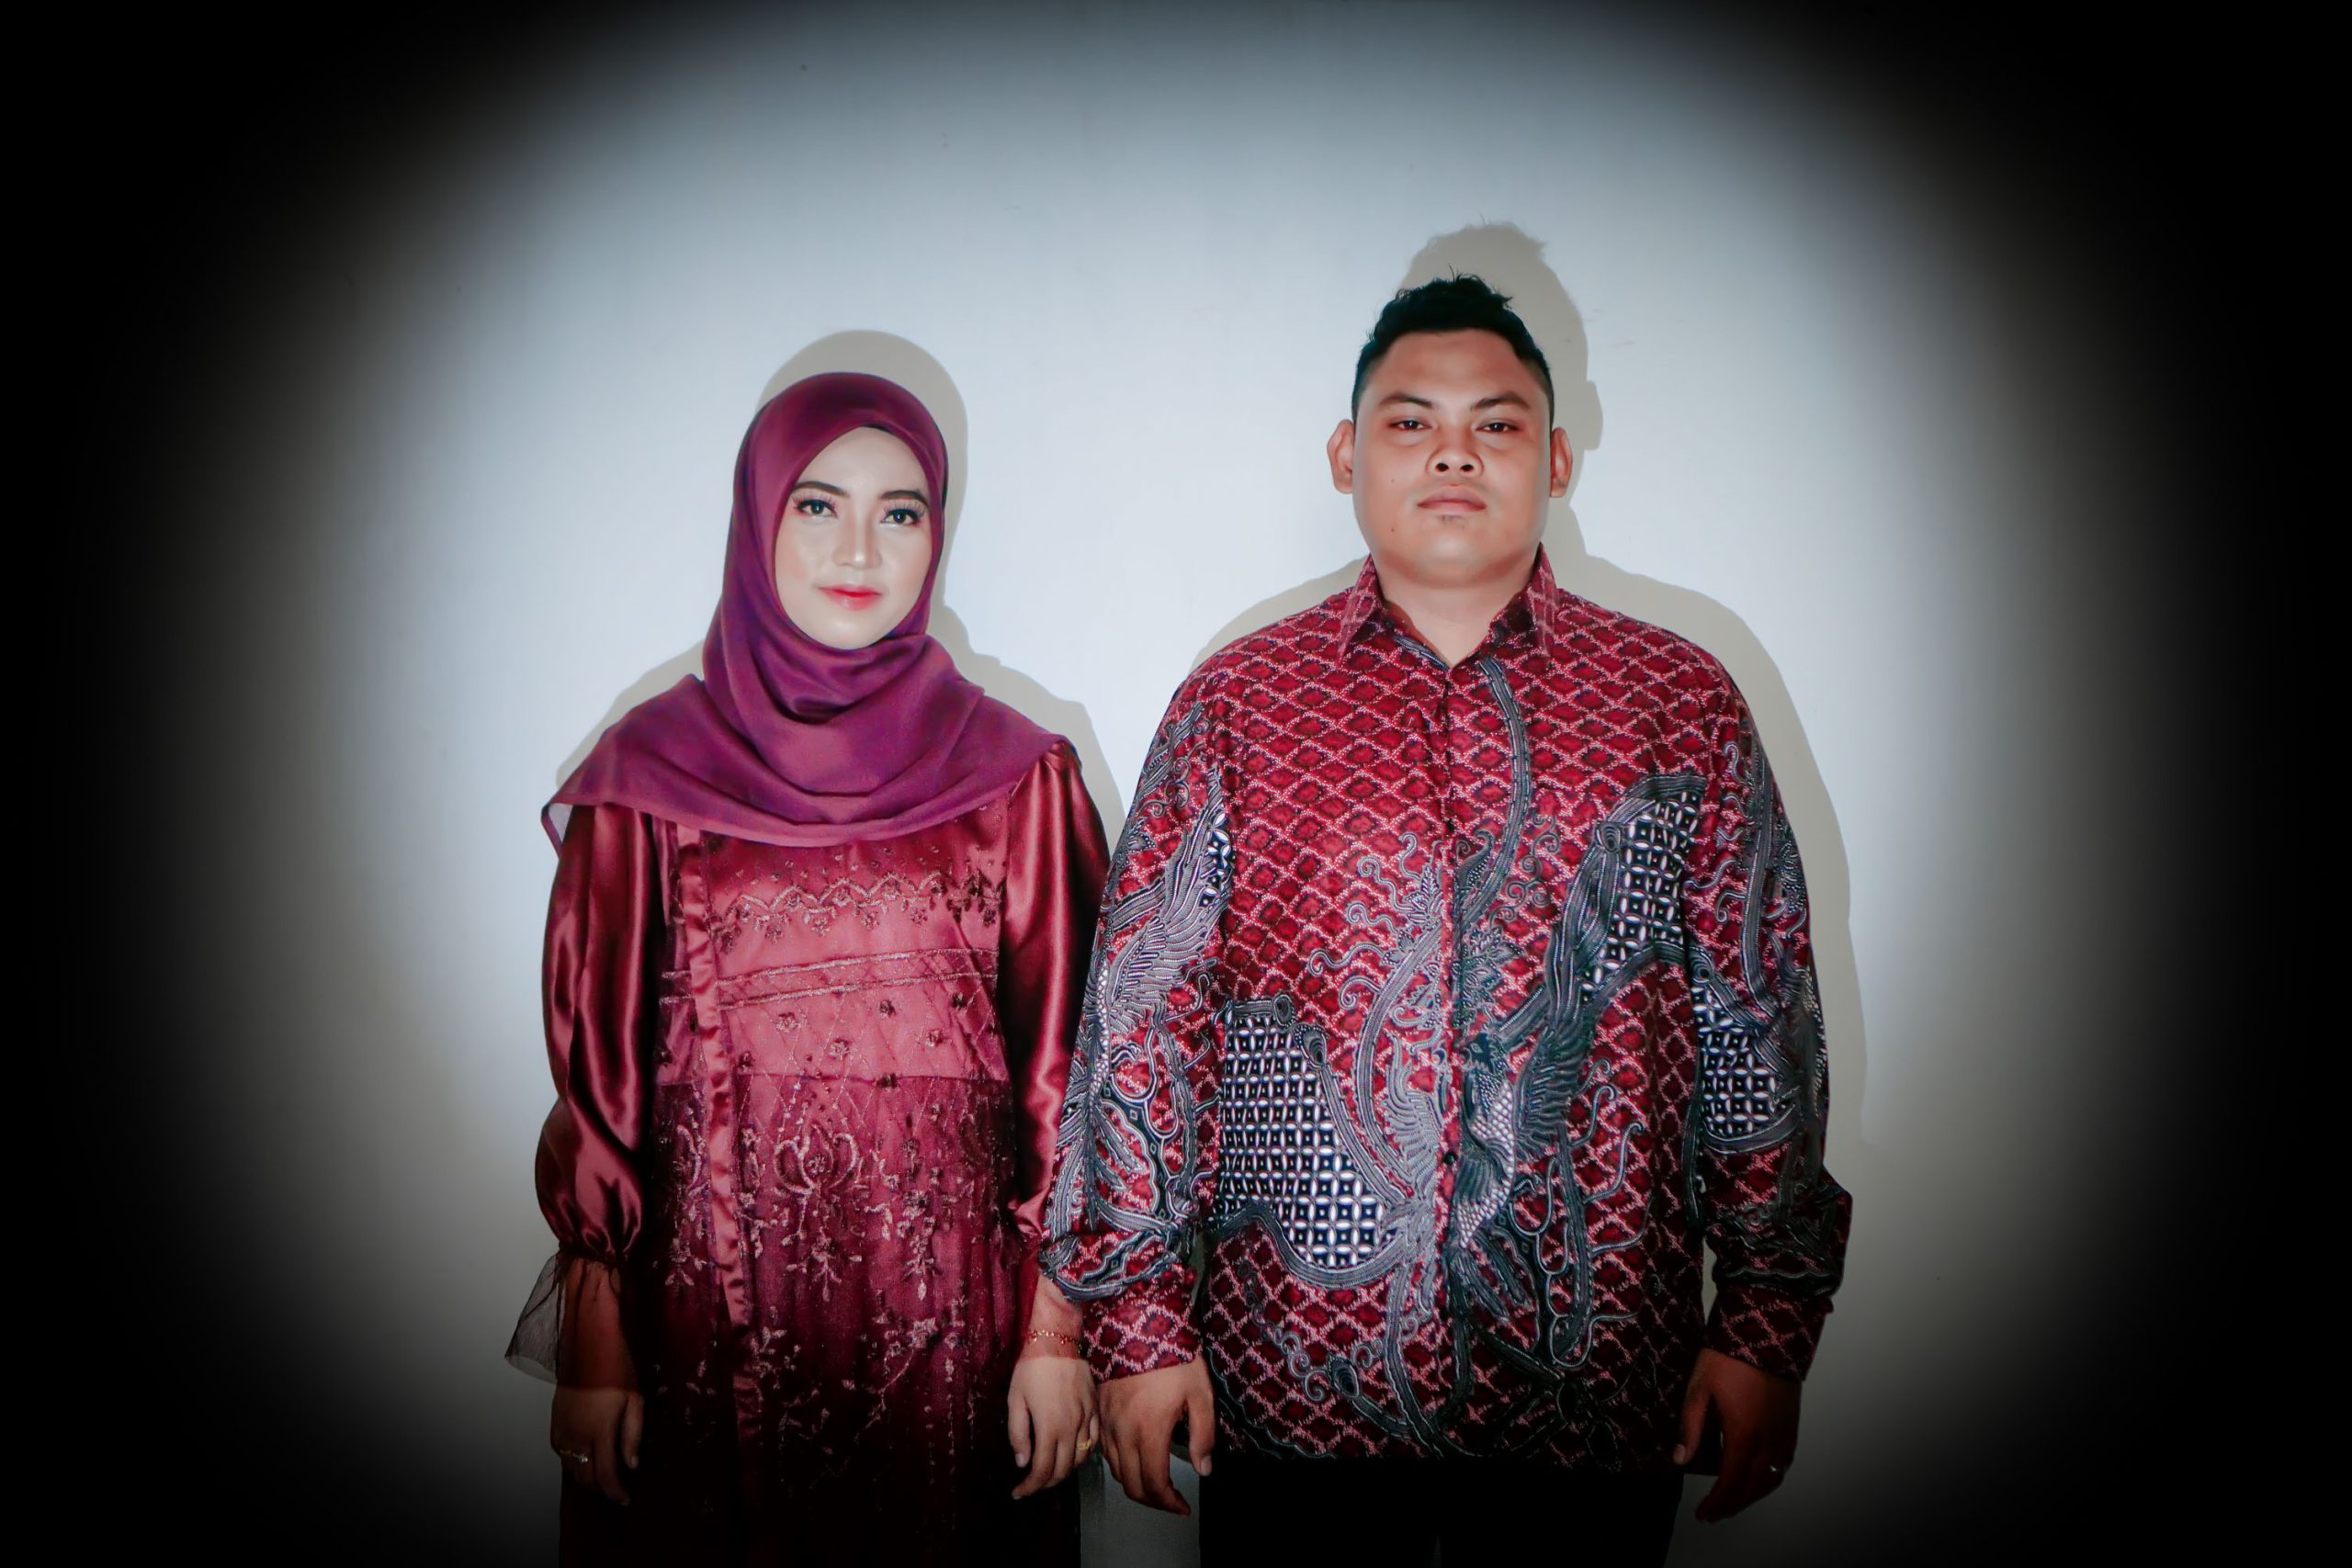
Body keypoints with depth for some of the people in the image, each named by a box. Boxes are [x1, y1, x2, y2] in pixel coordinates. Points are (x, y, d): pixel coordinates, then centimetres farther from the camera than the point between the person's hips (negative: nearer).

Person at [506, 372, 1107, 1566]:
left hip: (949, 1305, 0)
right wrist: (593, 1344, -1)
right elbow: (597, 1071, 2)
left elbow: (1063, 1067, 1)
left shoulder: (1017, 780, 1)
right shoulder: (650, 773, 1)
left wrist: (1057, 1330, -3)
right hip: (707, 1299, 0)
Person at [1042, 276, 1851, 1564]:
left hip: (1601, 1397, 1)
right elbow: (1142, 1022, -1)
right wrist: (1135, 1316, -4)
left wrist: (1766, 1325, 0)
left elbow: (1759, 1028, 3)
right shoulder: (1235, 706, 1)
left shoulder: (1681, 704, 3)